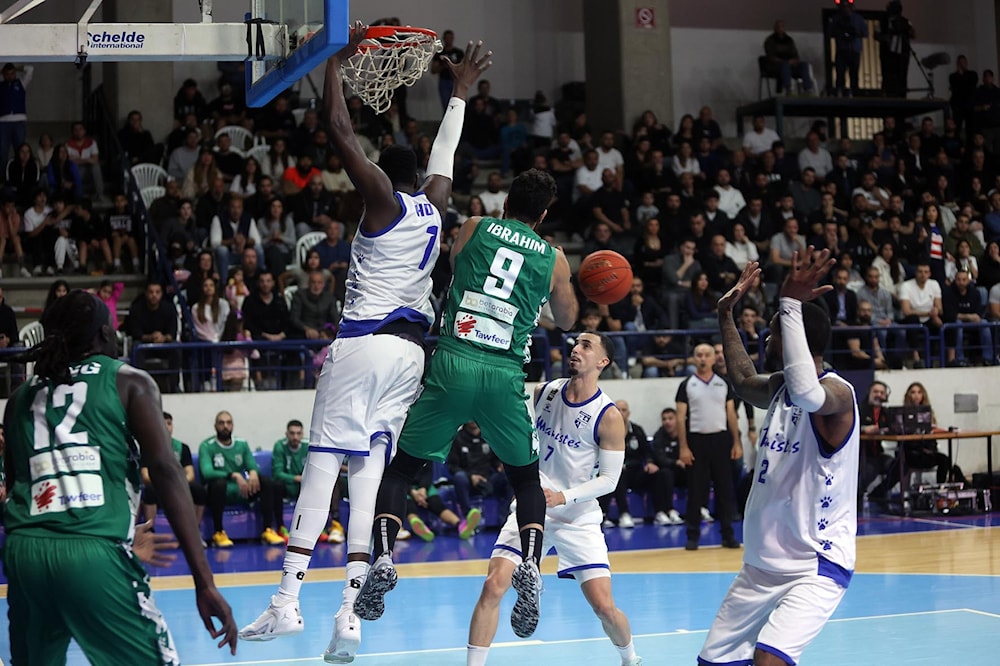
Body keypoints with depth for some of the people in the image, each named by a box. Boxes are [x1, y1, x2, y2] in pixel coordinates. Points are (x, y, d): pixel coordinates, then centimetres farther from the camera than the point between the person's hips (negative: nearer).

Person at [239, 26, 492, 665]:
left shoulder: (384, 198, -1)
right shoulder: (434, 203, 14)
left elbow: (341, 132, -3)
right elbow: (446, 152, 32)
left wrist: (336, 64, 8)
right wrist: (460, 91, 44)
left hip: (363, 342, -5)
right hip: (411, 349, 5)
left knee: (322, 466, -6)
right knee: (370, 475, 2)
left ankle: (289, 601, -12)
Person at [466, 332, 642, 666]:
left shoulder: (608, 416, -12)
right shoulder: (543, 392, 0)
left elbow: (609, 480, -10)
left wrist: (564, 497, -22)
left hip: (578, 516, -3)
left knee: (604, 606, -6)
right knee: (493, 586, -14)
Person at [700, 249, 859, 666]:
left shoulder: (837, 393, -18)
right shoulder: (780, 387, 7)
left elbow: (807, 392, -43)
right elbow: (743, 381, 31)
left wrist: (791, 306, -38)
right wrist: (726, 315, 28)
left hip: (816, 568, -9)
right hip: (762, 564, 9)